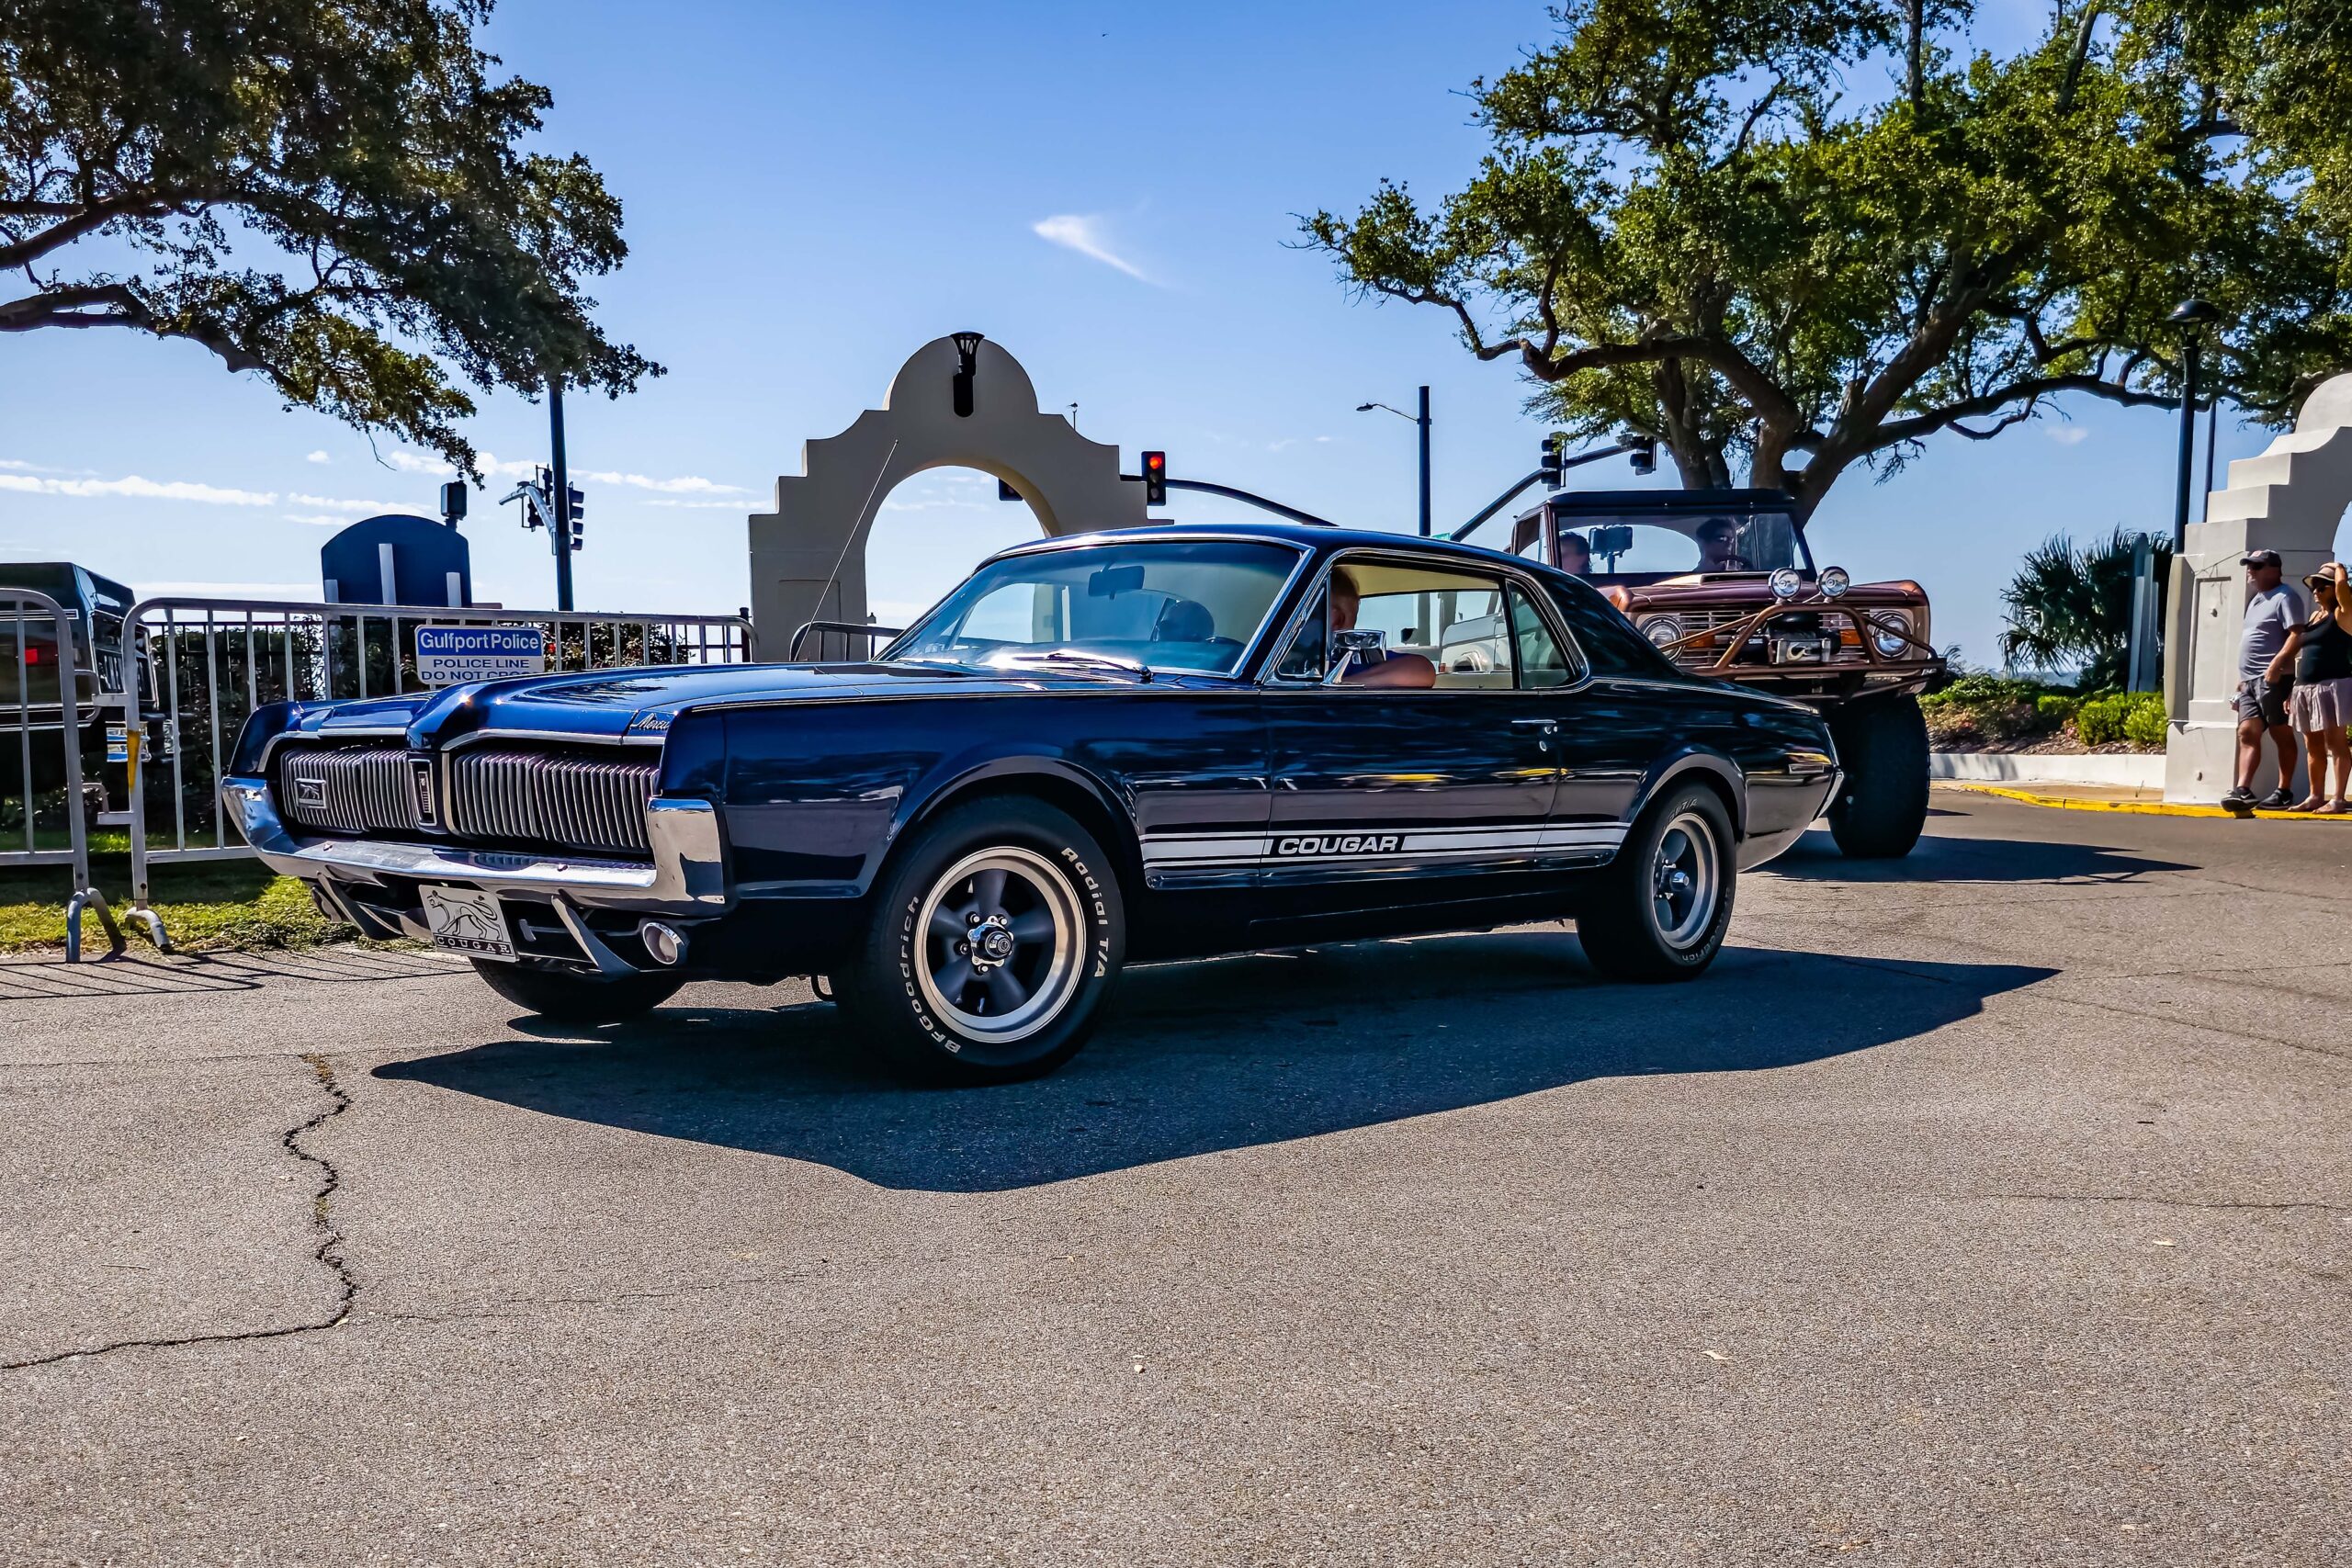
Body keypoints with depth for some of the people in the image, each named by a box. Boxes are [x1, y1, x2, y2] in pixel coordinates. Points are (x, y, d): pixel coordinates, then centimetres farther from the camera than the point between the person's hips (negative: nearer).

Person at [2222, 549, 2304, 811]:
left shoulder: (2285, 597, -6)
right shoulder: (2256, 599, 22)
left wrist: (2276, 664, -27)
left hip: (2273, 679, -9)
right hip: (2250, 681, 9)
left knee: (2281, 735, -2)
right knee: (2247, 733, -2)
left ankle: (2283, 793, 3)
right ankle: (2243, 791, -9)